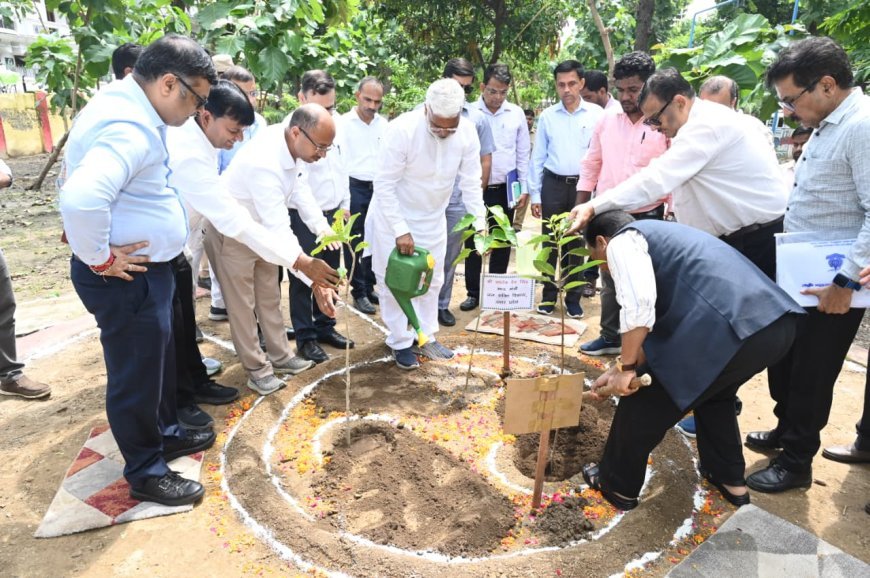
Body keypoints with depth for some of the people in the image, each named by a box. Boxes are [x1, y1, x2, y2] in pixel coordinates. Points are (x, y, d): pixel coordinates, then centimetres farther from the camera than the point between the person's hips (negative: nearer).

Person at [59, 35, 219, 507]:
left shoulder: (125, 104, 8)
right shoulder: (130, 128, -25)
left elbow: (84, 175, 24)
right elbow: (81, 199, -41)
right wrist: (100, 259, -25)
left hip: (147, 268, 10)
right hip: (127, 277, -10)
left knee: (159, 360, 24)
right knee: (136, 374, 6)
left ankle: (166, 433, 45)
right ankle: (146, 472, 25)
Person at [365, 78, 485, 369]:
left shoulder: (468, 132, -16)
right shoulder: (402, 129, -28)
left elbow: (471, 183, -7)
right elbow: (385, 185, -24)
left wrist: (480, 225, -12)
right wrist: (401, 230, -25)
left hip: (433, 218, 4)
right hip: (394, 216, -4)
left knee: (432, 280, 14)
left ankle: (426, 336, 32)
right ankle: (401, 342, 21)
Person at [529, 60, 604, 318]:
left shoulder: (596, 114, -2)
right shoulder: (547, 116, 4)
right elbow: (538, 157, 6)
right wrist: (535, 194, 4)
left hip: (584, 185, -1)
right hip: (553, 185, 1)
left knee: (577, 244, 9)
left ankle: (573, 297, 21)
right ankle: (548, 295, 20)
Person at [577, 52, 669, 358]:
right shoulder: (607, 119, 4)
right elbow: (591, 165, 12)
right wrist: (580, 208, 9)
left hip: (646, 217, -4)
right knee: (610, 281, 16)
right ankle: (610, 337, 31)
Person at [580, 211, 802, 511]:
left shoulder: (623, 241, 8)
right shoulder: (662, 236, 35)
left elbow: (639, 304, -12)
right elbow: (661, 324, 38)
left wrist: (626, 368, -2)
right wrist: (624, 367, 39)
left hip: (727, 328, -9)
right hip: (779, 322, 9)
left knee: (644, 399, 12)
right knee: (715, 390, 36)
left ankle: (617, 484, 30)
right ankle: (729, 479, 46)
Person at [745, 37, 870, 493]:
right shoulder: (827, 126, 11)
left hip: (832, 286, -9)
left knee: (811, 374, 5)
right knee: (784, 361, 20)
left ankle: (797, 462, 23)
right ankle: (787, 430, 41)